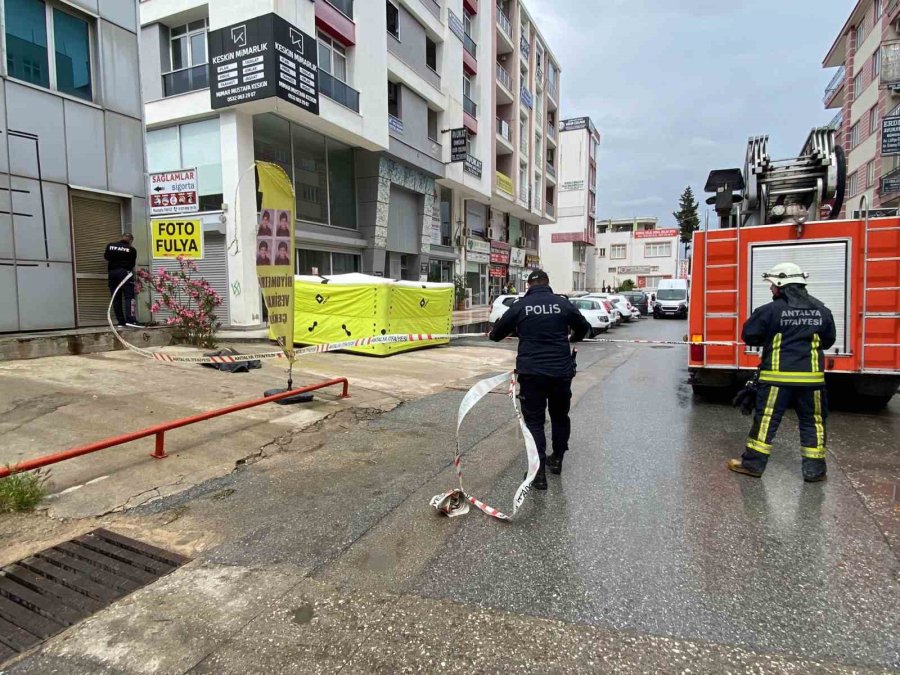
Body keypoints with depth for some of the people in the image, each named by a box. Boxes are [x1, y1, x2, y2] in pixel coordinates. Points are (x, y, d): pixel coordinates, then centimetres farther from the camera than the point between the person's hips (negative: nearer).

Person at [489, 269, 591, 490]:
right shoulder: (563, 304, 4)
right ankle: (557, 460, 34)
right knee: (560, 416, 21)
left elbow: (496, 334, 8)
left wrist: (493, 334, 32)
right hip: (561, 371, 2)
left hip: (531, 372, -2)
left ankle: (539, 471, -1)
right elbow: (584, 327, 18)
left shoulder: (520, 306, 1)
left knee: (534, 420, 6)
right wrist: (571, 338, 39)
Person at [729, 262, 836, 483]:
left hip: (777, 376, -3)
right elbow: (828, 340, 16)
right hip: (811, 376, 3)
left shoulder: (771, 310, -9)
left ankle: (753, 463, 11)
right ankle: (814, 469, 18)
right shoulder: (821, 310, 5)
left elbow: (749, 335, -2)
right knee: (812, 421, 13)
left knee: (766, 418, 4)